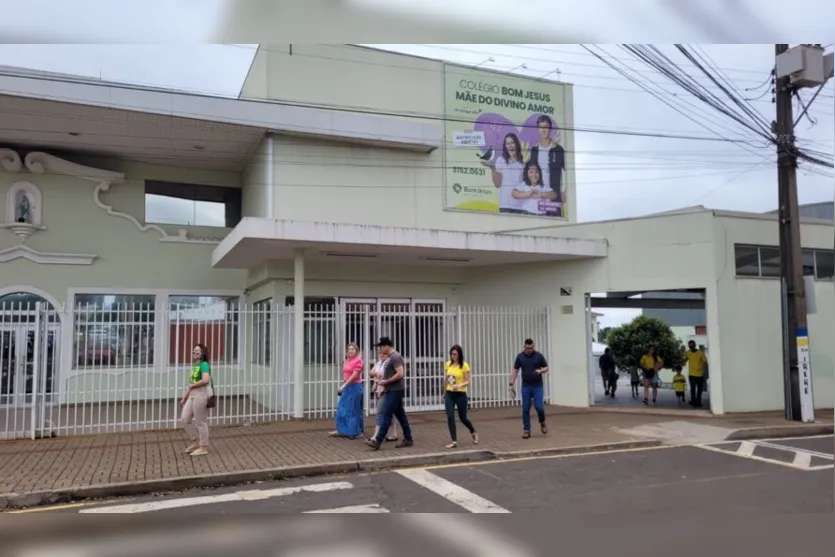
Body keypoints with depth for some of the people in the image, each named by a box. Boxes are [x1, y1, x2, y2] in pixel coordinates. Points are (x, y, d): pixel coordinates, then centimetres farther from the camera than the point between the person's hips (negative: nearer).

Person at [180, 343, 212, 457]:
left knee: (200, 422, -1)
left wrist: (192, 386, -13)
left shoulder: (204, 365, -11)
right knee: (185, 419, 10)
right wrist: (184, 398, 20)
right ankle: (195, 442, 25)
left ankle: (204, 447, 11)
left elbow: (205, 380, -26)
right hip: (192, 395, 9)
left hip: (201, 395, -9)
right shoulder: (194, 366, 16)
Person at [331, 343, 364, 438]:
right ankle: (341, 430, 20)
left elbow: (354, 375, -19)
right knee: (343, 409, 11)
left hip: (355, 387, -8)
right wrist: (342, 386, 13)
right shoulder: (347, 361, 11)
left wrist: (344, 385, -21)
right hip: (347, 387, 8)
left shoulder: (358, 360, -13)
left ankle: (357, 432, 9)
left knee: (354, 410, -1)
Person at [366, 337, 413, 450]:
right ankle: (408, 439, 17)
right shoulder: (389, 358, 15)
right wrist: (382, 380, 9)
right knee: (400, 415, 12)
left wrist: (386, 381, -18)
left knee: (386, 415, -10)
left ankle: (378, 441, -9)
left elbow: (400, 374, -24)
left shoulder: (395, 357, -15)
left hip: (395, 391, -10)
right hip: (392, 391, 10)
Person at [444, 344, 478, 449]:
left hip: (460, 395, -4)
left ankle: (474, 433, 38)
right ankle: (454, 441, 1)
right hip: (449, 394, 4)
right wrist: (445, 392, 22)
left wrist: (459, 385, -32)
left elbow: (468, 381, -13)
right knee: (450, 417, -7)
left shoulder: (464, 366, -11)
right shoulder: (447, 364, 3)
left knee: (462, 418, 9)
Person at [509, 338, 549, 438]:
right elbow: (515, 370, 5)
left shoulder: (539, 356, -4)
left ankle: (542, 423, 21)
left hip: (538, 386, -2)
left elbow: (546, 368, 1)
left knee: (539, 407, -9)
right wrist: (511, 384, -1)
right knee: (525, 409, 0)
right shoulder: (520, 357, 1)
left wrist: (540, 371, -21)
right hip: (526, 387, 2)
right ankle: (526, 430, 8)